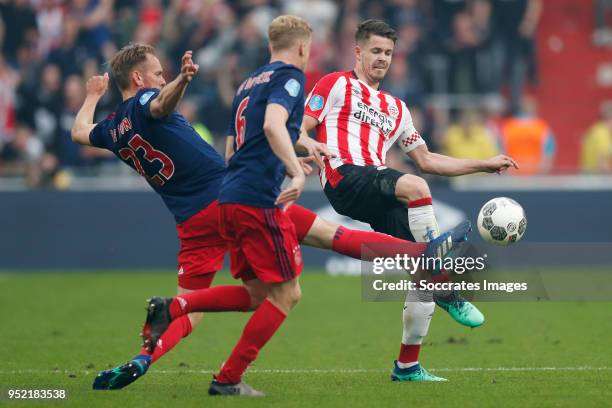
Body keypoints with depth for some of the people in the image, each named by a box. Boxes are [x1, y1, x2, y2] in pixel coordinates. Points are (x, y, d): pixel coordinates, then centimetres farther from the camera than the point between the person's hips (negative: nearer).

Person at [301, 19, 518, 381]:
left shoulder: (395, 108, 30)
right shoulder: (337, 85, 13)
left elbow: (426, 160, 32)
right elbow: (299, 130, 4)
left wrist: (484, 165, 28)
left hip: (381, 195, 7)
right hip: (346, 178, -7)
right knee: (415, 187, -35)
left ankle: (408, 365, 5)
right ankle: (447, 291, -31)